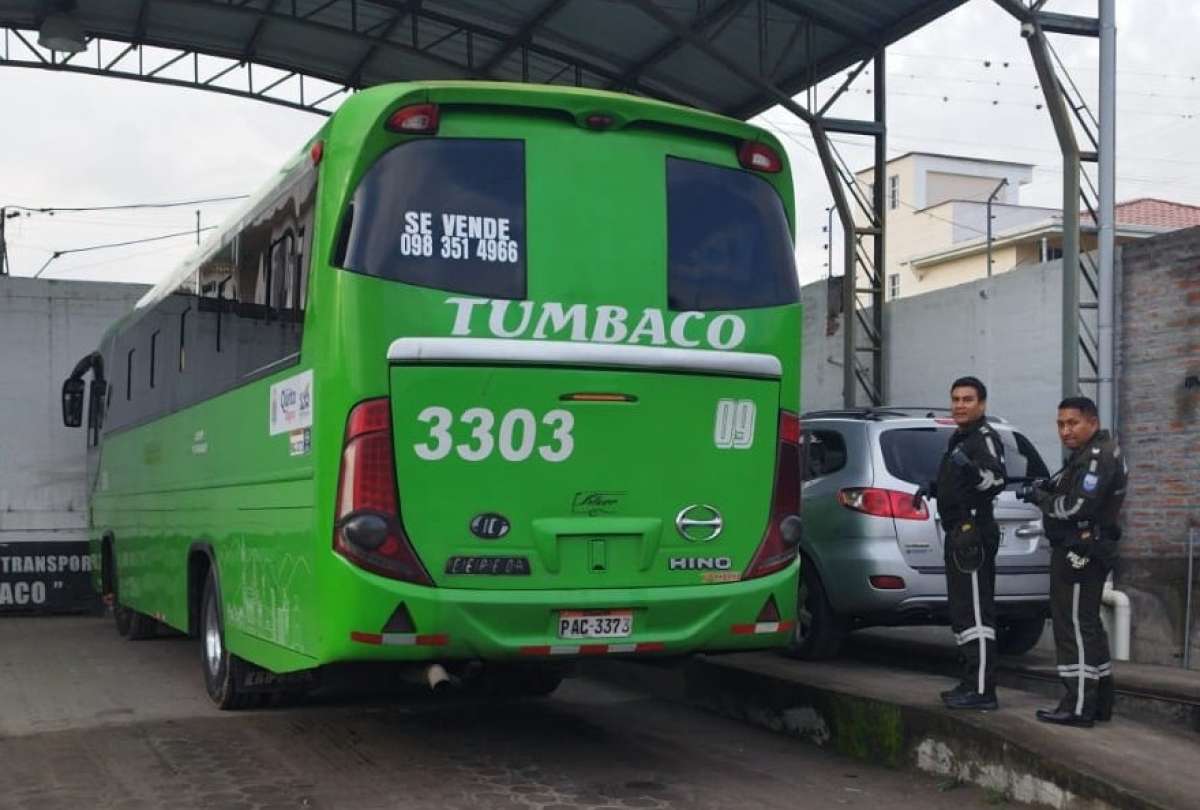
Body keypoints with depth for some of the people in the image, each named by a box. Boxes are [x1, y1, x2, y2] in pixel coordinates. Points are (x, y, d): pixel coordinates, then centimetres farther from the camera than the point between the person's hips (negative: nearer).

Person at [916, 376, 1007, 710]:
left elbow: (997, 481, -26)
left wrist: (973, 470, -44)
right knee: (963, 612, 14)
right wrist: (932, 488, 22)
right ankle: (972, 684, 21)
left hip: (974, 534, -11)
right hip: (959, 534, 11)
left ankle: (982, 690, -14)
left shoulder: (985, 438, -10)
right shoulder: (960, 439, 21)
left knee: (975, 613, -13)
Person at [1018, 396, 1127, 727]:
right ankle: (1099, 701, 26)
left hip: (1080, 553, -11)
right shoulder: (1090, 454, 18)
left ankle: (1078, 707, -7)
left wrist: (1039, 497, -10)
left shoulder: (1098, 457, -16)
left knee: (1075, 626, -9)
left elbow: (1077, 507, -24)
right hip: (1081, 550, 11)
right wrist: (1043, 488, 1)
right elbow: (1067, 489, 18)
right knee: (1087, 626, 17)